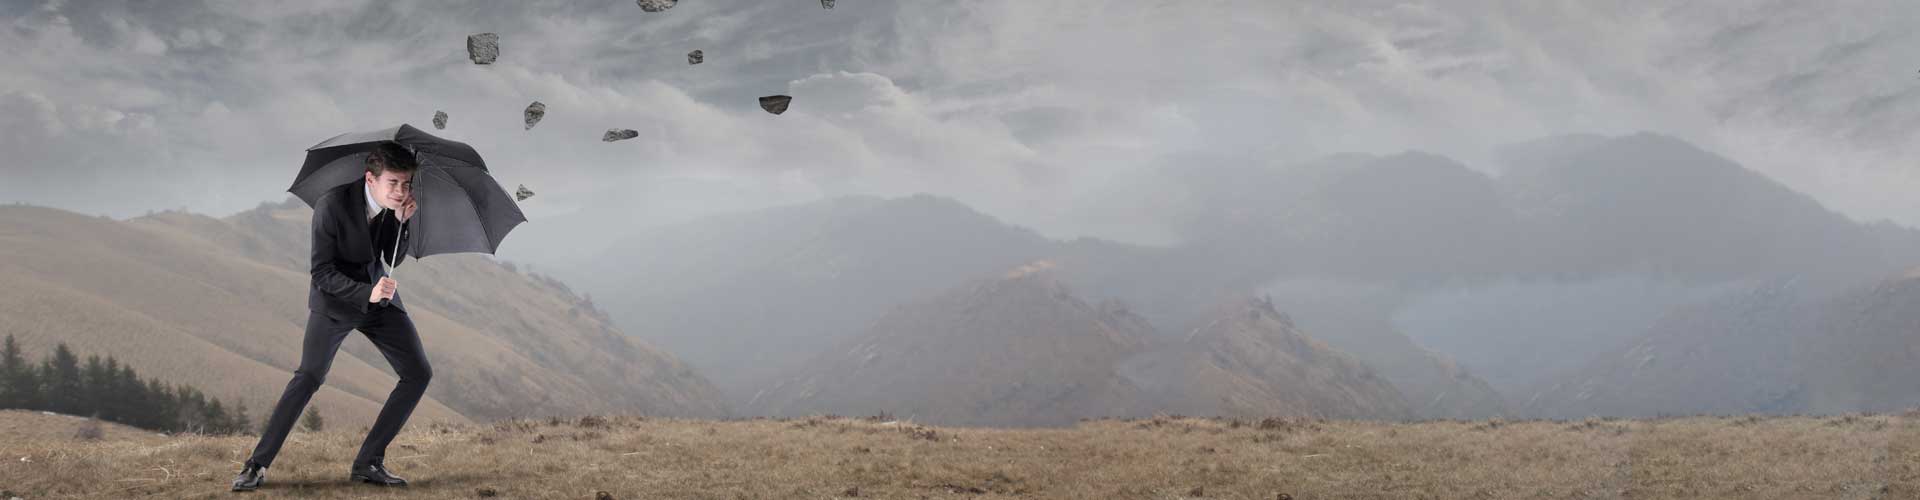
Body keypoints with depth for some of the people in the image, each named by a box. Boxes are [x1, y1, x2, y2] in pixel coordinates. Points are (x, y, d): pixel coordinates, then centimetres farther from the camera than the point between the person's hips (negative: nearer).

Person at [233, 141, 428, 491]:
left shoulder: (396, 204, -10)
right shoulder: (332, 205, -25)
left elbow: (394, 260, -3)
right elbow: (322, 272, -22)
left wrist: (403, 221, -21)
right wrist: (367, 293, -36)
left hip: (378, 293, 6)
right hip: (335, 296, -6)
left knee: (418, 374, -3)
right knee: (309, 376, -21)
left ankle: (368, 462, 2)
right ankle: (258, 465, -15)